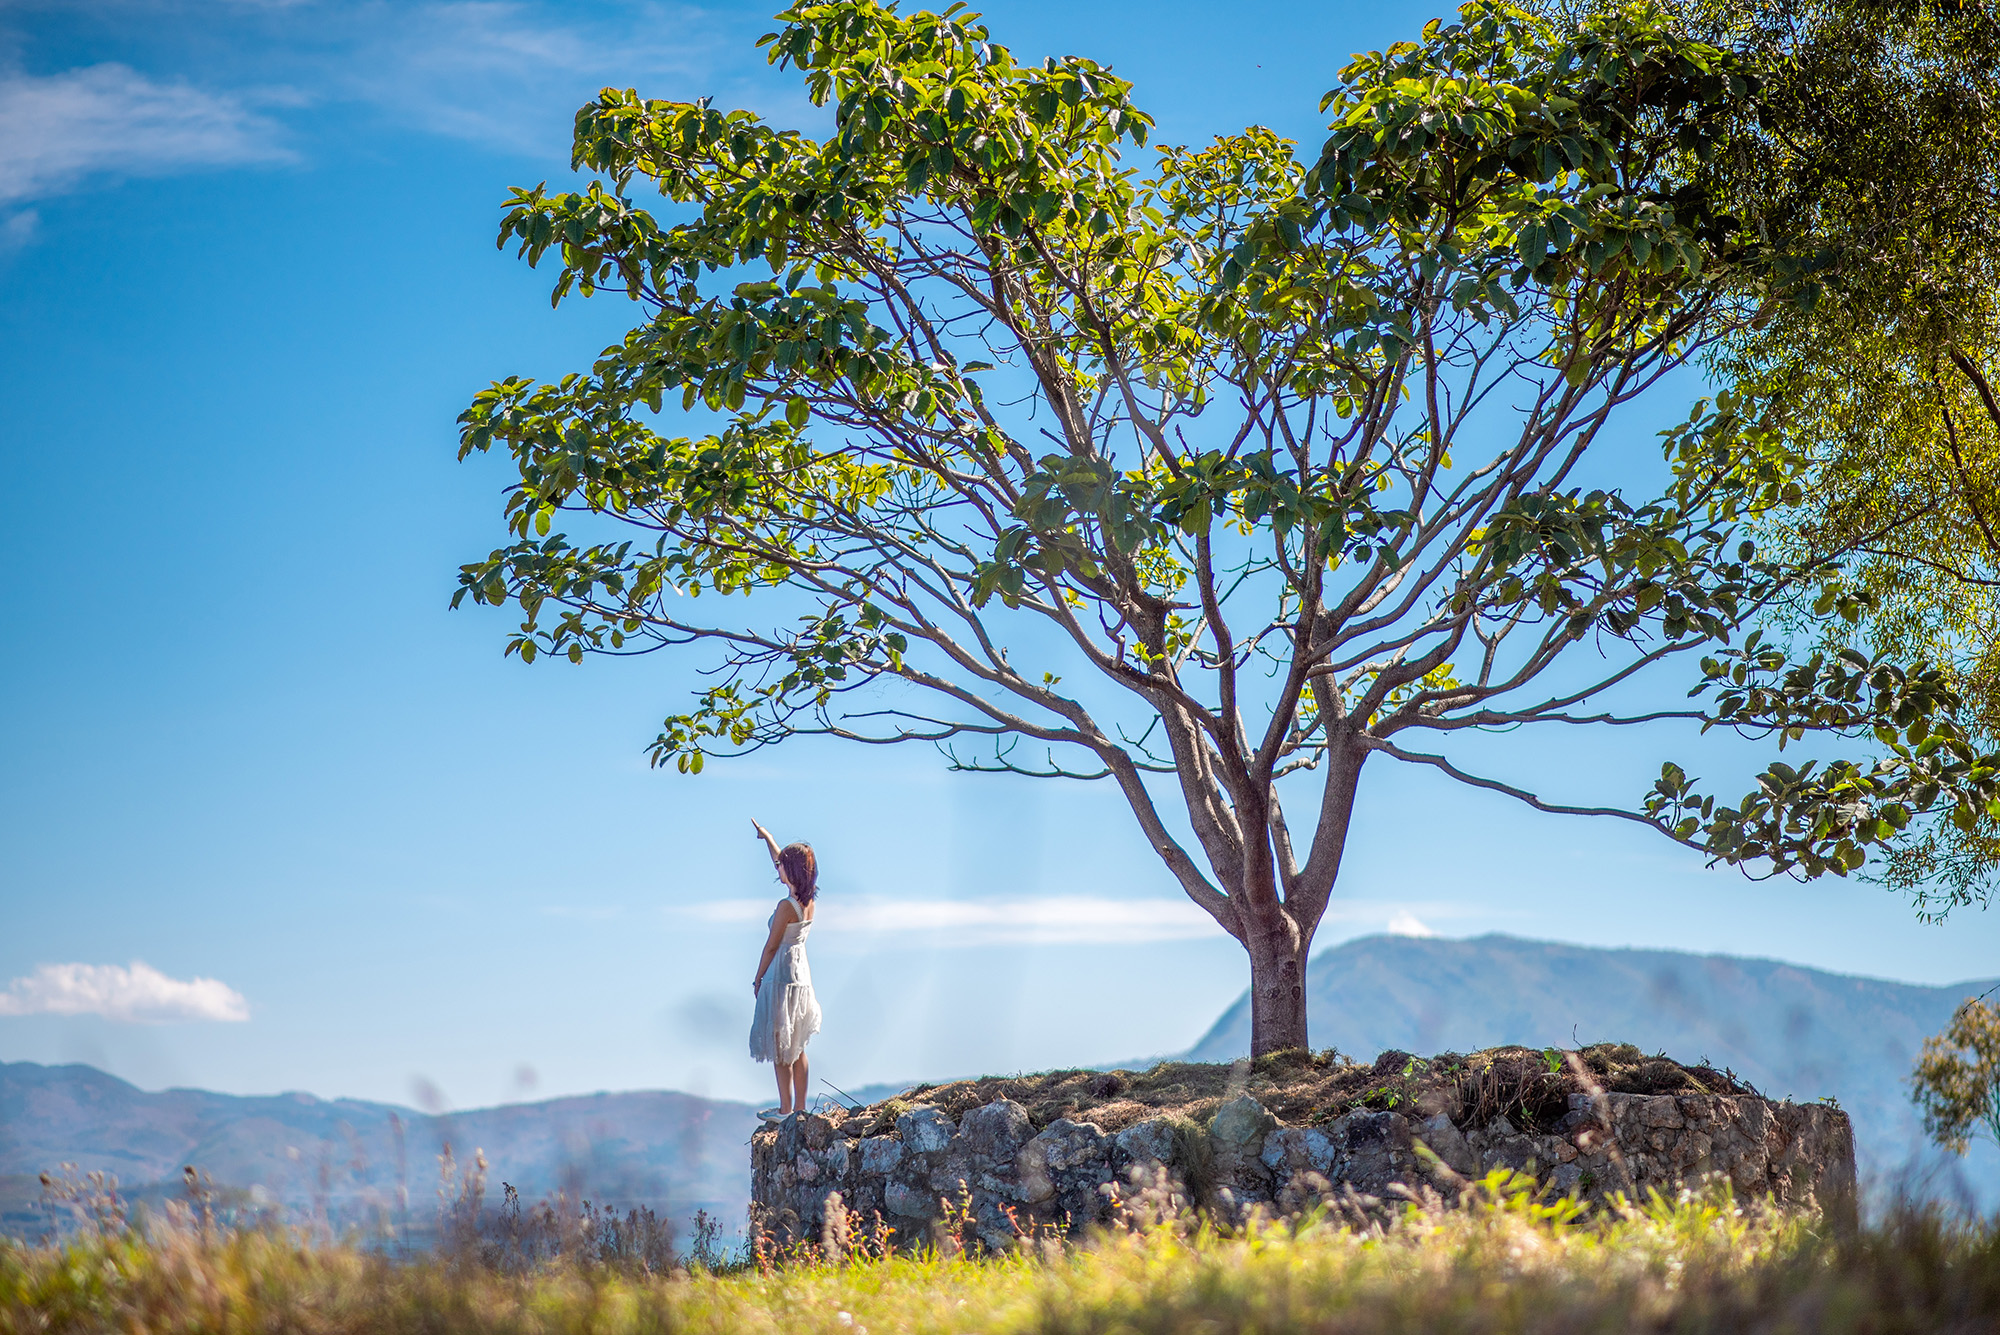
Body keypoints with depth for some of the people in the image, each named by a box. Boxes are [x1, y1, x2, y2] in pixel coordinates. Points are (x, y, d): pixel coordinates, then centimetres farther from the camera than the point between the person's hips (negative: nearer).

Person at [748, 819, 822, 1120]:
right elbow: (782, 862, 17)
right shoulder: (809, 900, 3)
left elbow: (771, 946, -14)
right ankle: (800, 1106, 17)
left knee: (780, 1046, 0)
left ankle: (786, 1108, 4)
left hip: (782, 974, -8)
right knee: (797, 1046, 14)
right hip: (802, 973, 8)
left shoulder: (786, 906, -21)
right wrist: (766, 836, 28)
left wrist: (758, 979, -3)